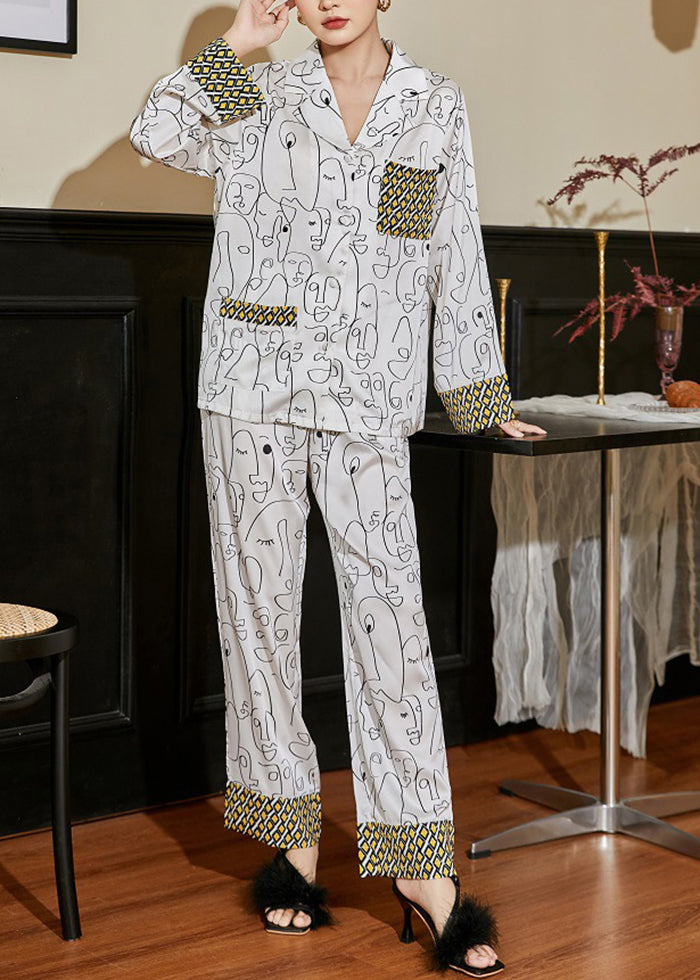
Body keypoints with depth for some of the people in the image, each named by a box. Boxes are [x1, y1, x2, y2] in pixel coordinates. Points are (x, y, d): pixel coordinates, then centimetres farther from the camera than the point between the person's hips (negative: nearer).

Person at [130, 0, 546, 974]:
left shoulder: (436, 105, 10)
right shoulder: (263, 96, 8)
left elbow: (457, 255, 11)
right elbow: (160, 134, -9)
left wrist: (481, 395, 10)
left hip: (369, 400, -1)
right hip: (253, 388, 1)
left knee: (390, 609, -7)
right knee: (261, 603, 4)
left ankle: (422, 866, -1)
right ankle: (291, 838, 16)